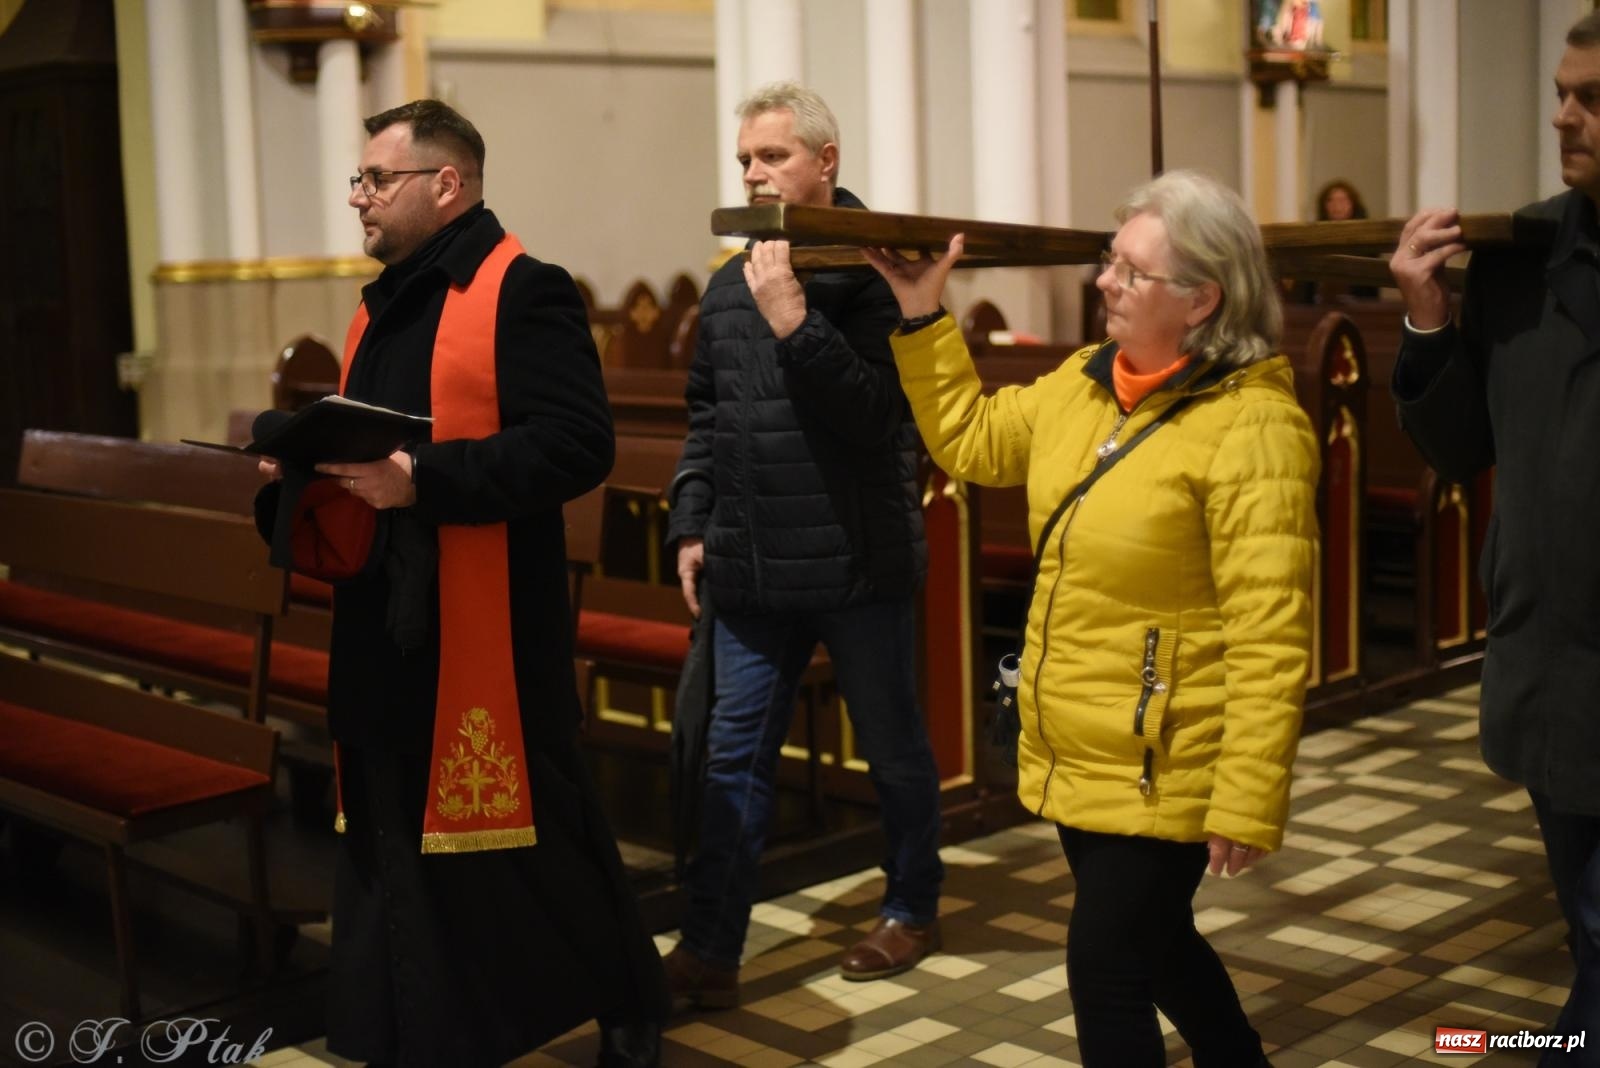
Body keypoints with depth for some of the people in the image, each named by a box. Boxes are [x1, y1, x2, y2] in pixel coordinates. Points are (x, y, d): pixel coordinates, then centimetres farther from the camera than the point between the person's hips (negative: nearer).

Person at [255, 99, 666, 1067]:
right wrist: (304, 467, 3)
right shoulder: (385, 308, 17)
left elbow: (580, 442, -21)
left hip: (489, 626, -8)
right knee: (399, 840, 12)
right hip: (385, 624, 8)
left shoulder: (525, 292, -10)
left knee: (533, 831, 1)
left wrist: (426, 479, -24)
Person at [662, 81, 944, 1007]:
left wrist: (795, 322, -25)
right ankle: (711, 948, 10)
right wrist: (692, 524, 11)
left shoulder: (869, 273, -10)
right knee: (736, 756, 5)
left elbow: (877, 413, -20)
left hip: (859, 563, -5)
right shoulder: (731, 285, 9)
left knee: (894, 749, 12)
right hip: (753, 568, 6)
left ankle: (914, 911, 31)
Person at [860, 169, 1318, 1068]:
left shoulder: (1252, 426, -21)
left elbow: (1270, 639, -23)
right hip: (1076, 757, 8)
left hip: (1163, 773, -8)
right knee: (1153, 946, 23)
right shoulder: (1086, 380, 3)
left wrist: (1246, 804, -23)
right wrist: (924, 320, 9)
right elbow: (971, 442, 18)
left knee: (1107, 976, 0)